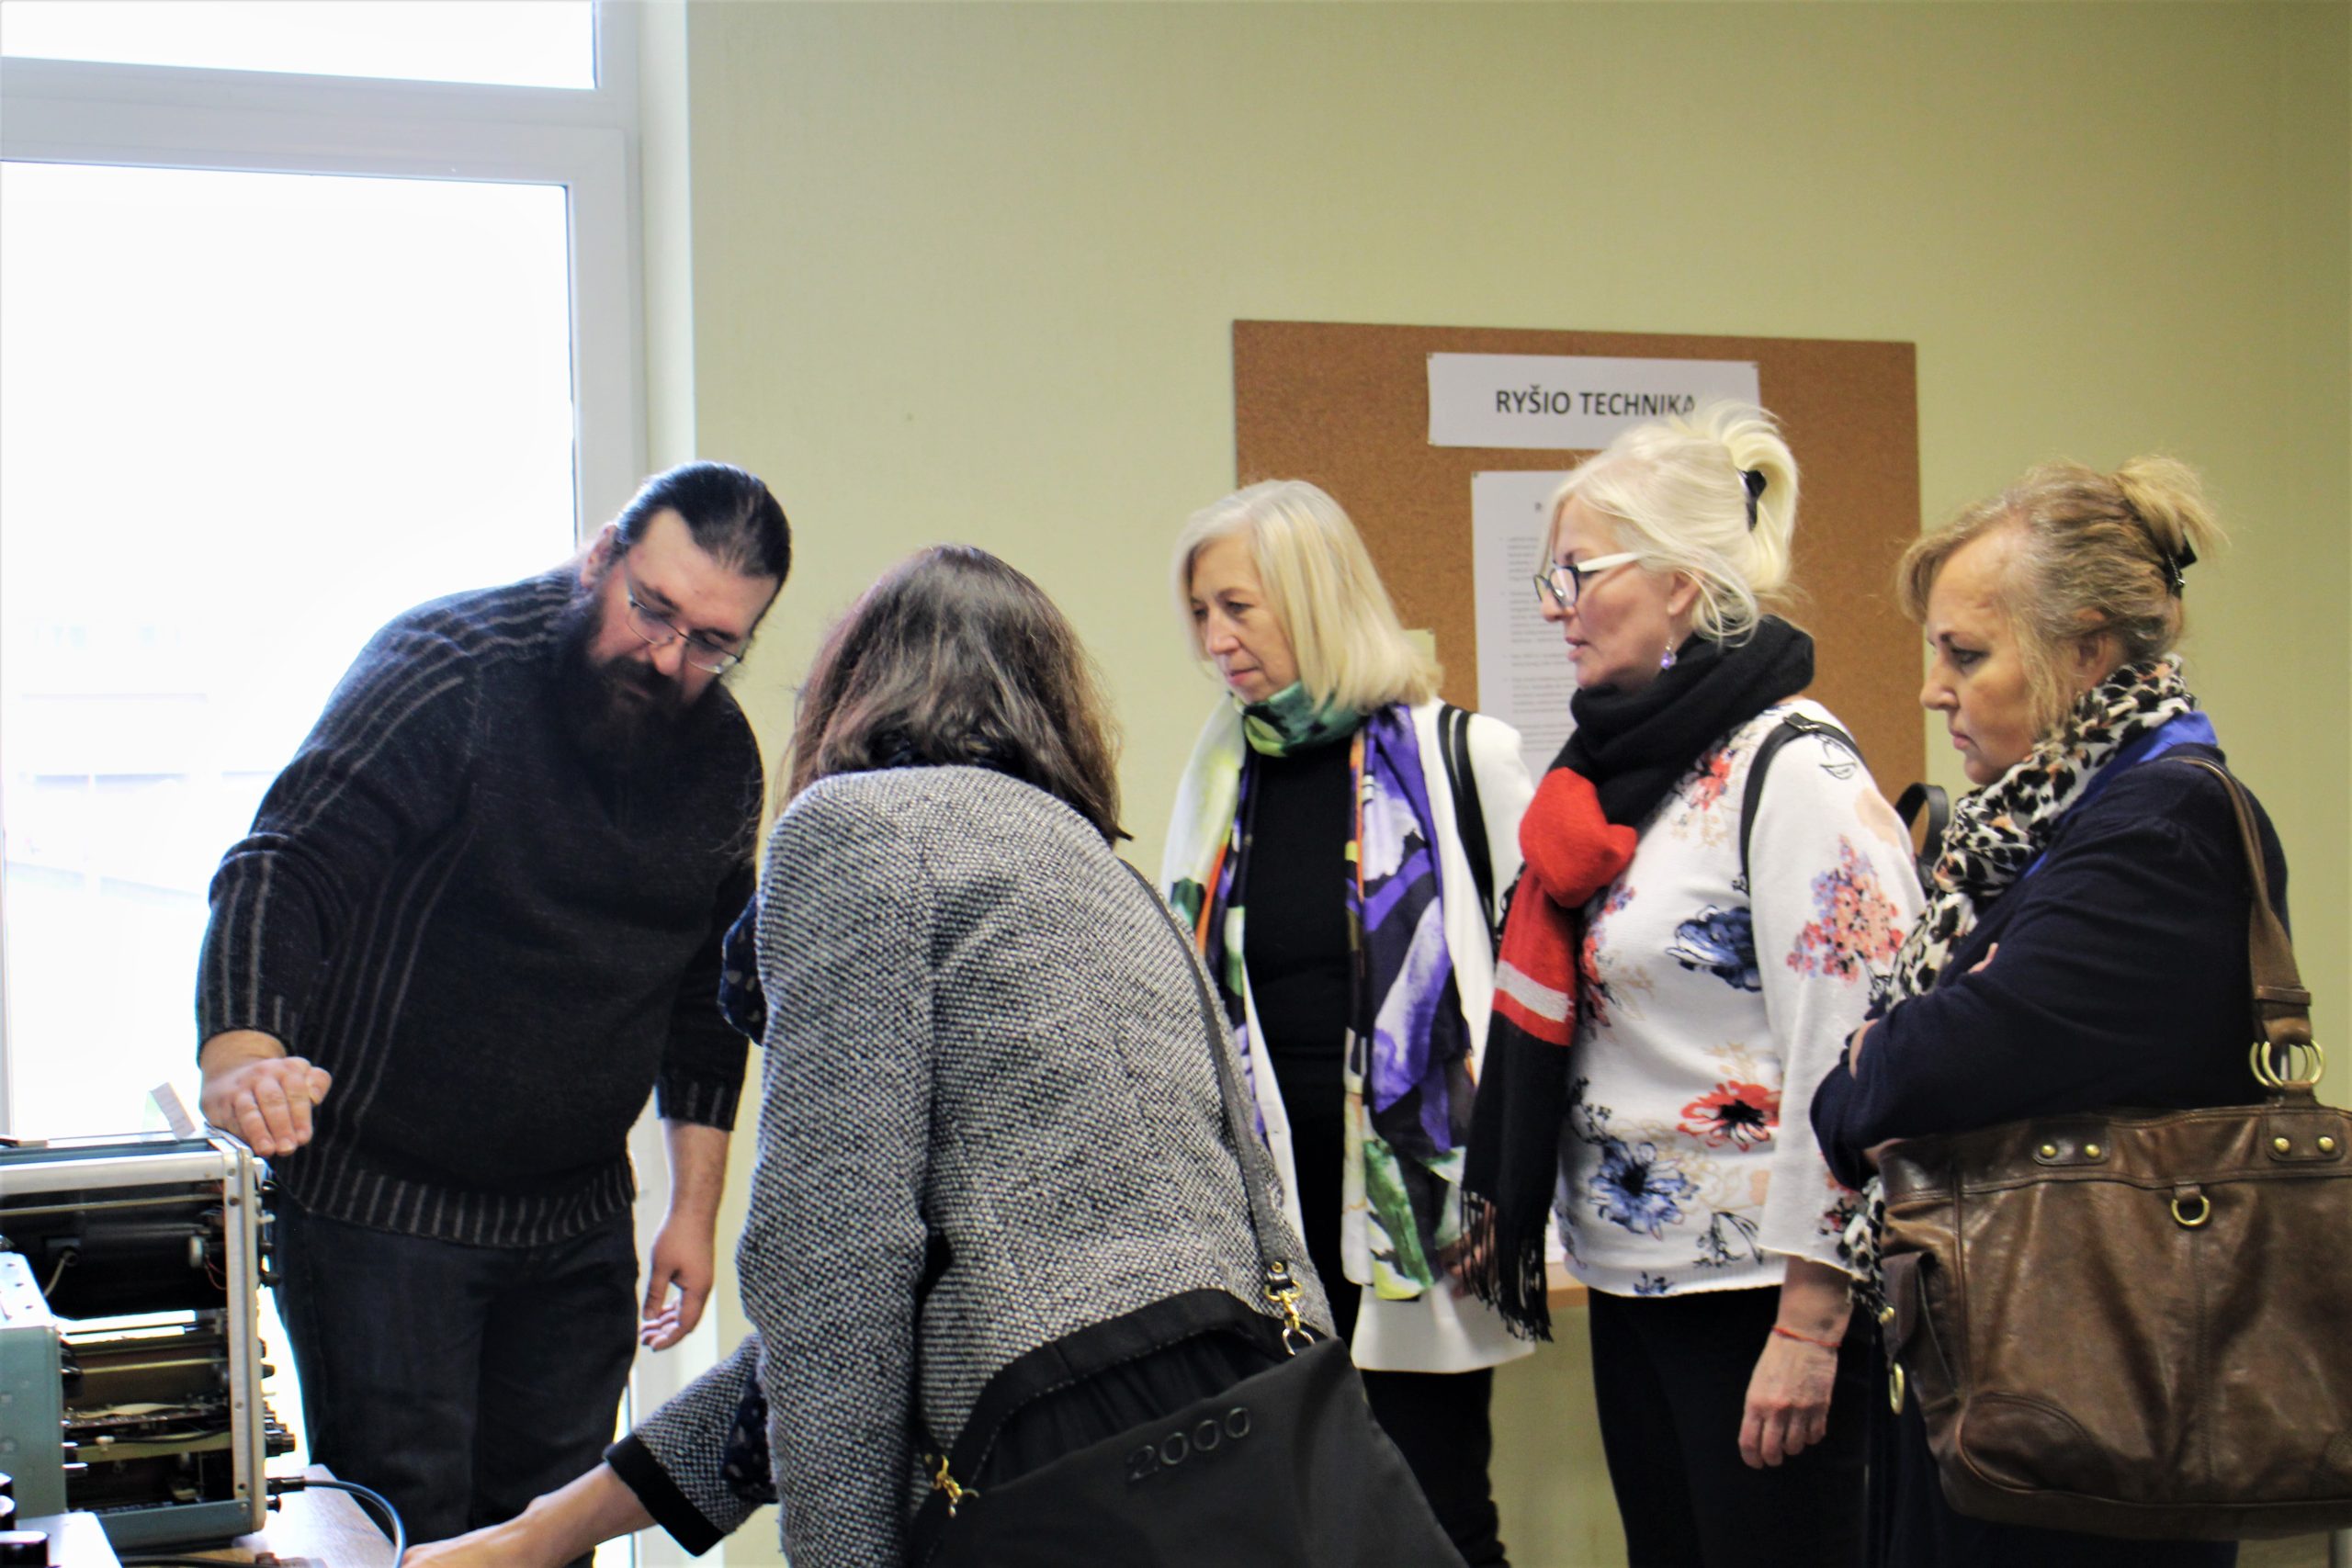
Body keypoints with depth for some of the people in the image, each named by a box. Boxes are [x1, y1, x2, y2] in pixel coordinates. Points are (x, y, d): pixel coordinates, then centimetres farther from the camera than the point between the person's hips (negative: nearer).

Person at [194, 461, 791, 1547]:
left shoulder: (723, 755, 4)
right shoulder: (449, 669, -15)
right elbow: (281, 868, -23)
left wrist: (695, 1205, 12)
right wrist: (240, 1051, -41)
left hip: (577, 1219, 6)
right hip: (383, 1204, -5)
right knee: (403, 1534, -4)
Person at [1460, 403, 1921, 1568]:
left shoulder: (1795, 770, -14)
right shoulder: (1618, 763, 12)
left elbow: (1849, 1060, -19)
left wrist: (1808, 1326, -20)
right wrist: (1503, 1199, 19)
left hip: (1758, 1286, -8)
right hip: (1630, 1275, 8)